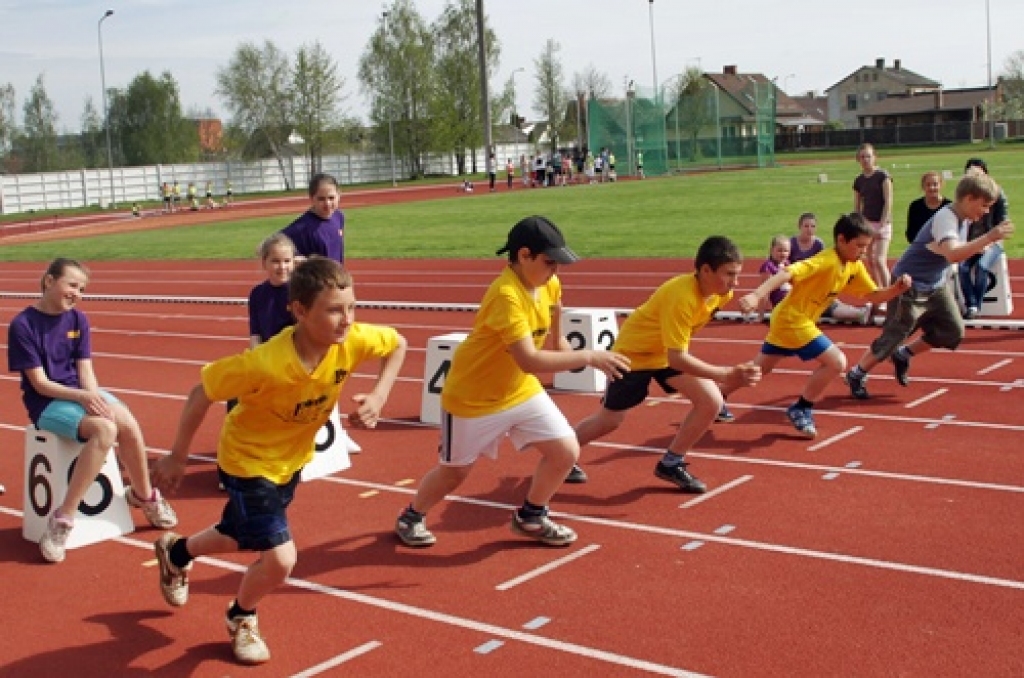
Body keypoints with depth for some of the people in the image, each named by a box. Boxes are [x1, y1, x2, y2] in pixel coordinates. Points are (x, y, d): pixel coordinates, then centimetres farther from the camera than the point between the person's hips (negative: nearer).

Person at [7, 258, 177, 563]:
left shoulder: (78, 319, 4)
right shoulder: (22, 325, -12)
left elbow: (85, 371, 1)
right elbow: (39, 383, -15)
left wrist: (96, 398, -19)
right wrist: (82, 398, -26)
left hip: (83, 392, 5)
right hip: (46, 402, -5)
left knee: (129, 426, -23)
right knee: (104, 429, -32)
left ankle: (144, 496, 4)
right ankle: (63, 519, -26)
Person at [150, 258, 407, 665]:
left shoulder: (353, 341, -24)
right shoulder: (265, 363, -38)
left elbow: (398, 344, -3)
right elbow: (202, 393, -24)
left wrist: (379, 396, -17)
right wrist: (177, 457, -15)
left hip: (292, 459, 6)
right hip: (247, 461, -6)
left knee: (243, 539, 26)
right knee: (280, 559, -14)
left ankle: (176, 551, 59)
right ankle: (241, 619, 21)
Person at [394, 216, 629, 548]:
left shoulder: (549, 284, -7)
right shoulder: (506, 295, -32)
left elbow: (552, 339, 11)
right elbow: (529, 361, -40)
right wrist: (589, 357, -40)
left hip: (522, 390, 7)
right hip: (472, 396, -7)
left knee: (566, 451, -3)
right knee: (454, 471, 10)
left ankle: (530, 517, 21)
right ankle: (411, 516, 40)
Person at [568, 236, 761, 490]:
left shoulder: (722, 292, -16)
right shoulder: (682, 296, -38)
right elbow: (676, 358, -41)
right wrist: (726, 374, -48)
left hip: (671, 351, 6)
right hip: (634, 351, -6)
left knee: (712, 402, -11)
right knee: (609, 420, 7)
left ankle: (670, 464, 6)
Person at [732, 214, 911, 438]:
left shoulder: (855, 267, 3)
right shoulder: (826, 261, -24)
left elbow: (874, 295, 9)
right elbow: (787, 273, -35)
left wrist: (897, 288, -12)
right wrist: (756, 296, -47)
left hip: (785, 319, 9)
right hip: (792, 320, -9)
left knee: (758, 369, 21)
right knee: (837, 362, -13)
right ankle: (801, 409, 1)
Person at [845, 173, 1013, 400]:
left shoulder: (960, 218, 2)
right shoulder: (945, 217, -27)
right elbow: (953, 254, -44)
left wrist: (981, 245, 1)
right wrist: (989, 237, -46)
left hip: (936, 285, 9)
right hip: (911, 286, -9)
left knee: (953, 332, 4)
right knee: (892, 338, 1)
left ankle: (903, 355, 24)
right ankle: (856, 375, 21)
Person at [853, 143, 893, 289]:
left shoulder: (883, 176, -6)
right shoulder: (859, 181, 8)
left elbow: (888, 202, -10)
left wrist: (882, 224, -16)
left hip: (882, 223, -5)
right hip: (866, 223, 5)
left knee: (880, 260, -15)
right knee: (871, 262, 7)